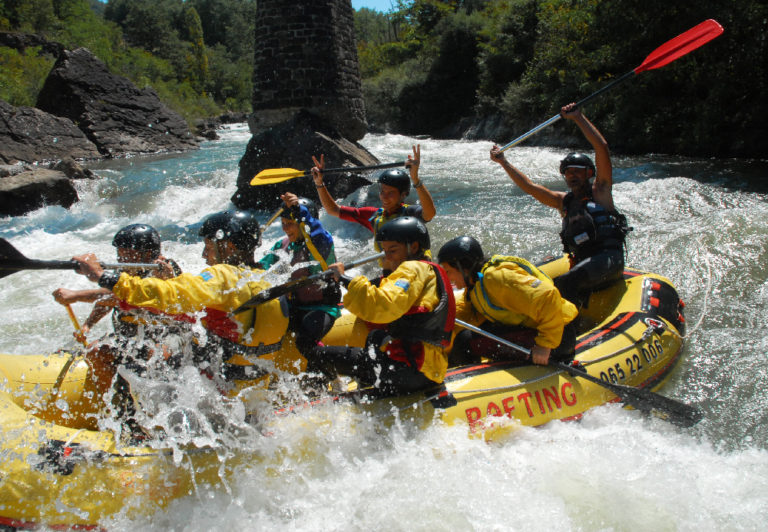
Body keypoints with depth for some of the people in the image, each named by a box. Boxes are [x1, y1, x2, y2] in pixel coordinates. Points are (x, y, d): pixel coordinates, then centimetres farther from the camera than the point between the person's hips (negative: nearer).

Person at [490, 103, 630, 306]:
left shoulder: (599, 191, 8)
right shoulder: (563, 201, 21)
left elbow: (602, 147, -2)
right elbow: (530, 186, 16)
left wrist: (578, 117, -3)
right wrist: (503, 162, 11)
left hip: (609, 259, -6)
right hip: (582, 262, 6)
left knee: (567, 282, -31)